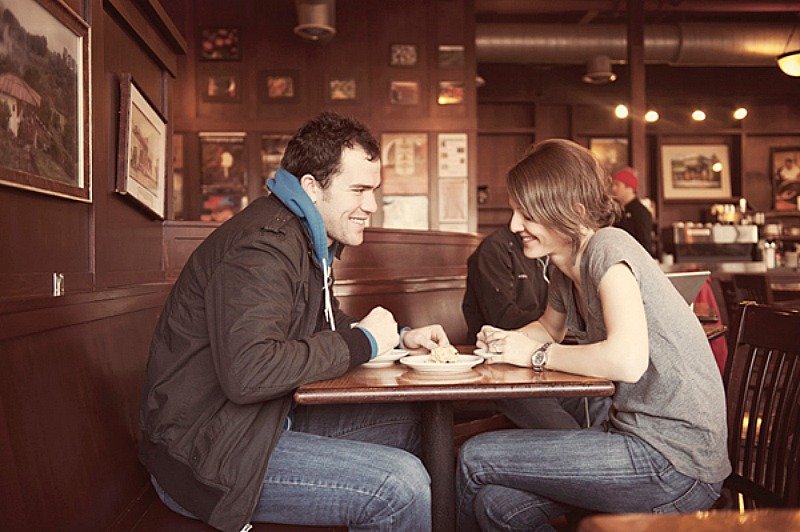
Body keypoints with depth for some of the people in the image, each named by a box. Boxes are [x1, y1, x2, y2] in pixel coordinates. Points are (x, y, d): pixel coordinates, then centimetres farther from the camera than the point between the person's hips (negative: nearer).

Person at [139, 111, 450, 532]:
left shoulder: (307, 241, 14)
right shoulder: (263, 246, -22)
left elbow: (325, 326, 25)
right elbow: (248, 373, -34)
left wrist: (399, 337, 7)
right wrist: (363, 343, -22)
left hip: (263, 422, 10)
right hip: (202, 454, -10)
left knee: (403, 424, 11)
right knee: (400, 483, -22)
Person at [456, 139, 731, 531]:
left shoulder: (607, 248, -17)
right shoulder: (565, 271, 8)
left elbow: (627, 360, -30)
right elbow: (549, 327, 28)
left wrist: (537, 355, -15)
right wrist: (505, 340, 6)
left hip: (675, 464, -7)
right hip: (635, 435, 8)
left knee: (475, 458, -6)